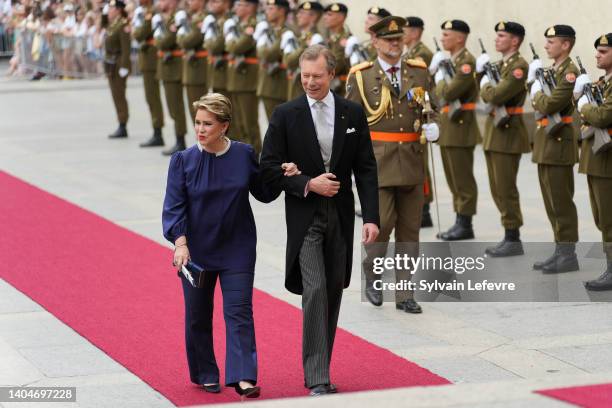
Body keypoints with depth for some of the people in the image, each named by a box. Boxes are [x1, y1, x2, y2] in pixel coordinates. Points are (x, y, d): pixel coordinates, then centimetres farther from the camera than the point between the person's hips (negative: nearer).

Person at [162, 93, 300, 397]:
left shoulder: (244, 155, -2)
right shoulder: (183, 161, -6)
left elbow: (263, 193, 10)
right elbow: (174, 206, -9)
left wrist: (282, 177, -9)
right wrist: (180, 243, -23)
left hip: (236, 249, 0)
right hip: (196, 251, 0)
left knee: (239, 311, -7)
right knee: (198, 315, 9)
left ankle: (243, 377, -10)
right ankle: (205, 375, 24)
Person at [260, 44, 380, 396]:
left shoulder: (353, 113, 3)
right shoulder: (286, 115, -3)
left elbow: (366, 168, 3)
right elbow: (270, 167, -2)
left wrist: (371, 217, -5)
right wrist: (308, 184, -15)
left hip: (341, 215, 3)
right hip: (305, 215, -3)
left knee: (334, 291, 9)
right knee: (315, 290, -14)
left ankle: (320, 369, 22)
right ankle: (317, 378, -13)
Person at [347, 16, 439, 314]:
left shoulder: (419, 72, 8)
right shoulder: (361, 76, 0)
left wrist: (432, 127, -5)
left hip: (411, 162, 3)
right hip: (376, 161, -3)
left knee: (409, 229, 5)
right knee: (381, 222, -10)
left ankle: (404, 294, 12)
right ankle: (371, 274, 17)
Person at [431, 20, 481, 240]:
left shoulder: (467, 61, -15)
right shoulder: (450, 60, 14)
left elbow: (447, 93, -23)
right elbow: (440, 93, 18)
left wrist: (440, 76, -6)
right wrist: (435, 69, 5)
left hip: (460, 127, -10)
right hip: (448, 126, 10)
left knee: (463, 178, -4)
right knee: (453, 178, 13)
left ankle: (465, 225, 0)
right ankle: (460, 221, 19)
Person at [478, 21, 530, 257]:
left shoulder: (519, 66, -14)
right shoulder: (500, 64, 16)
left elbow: (496, 96, -24)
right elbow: (487, 96, 15)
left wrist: (485, 86, -5)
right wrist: (481, 73, 3)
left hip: (508, 133, -10)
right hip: (494, 131, 10)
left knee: (506, 189, -6)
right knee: (498, 190, 12)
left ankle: (513, 240, 0)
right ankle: (509, 237, 19)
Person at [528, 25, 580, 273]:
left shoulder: (570, 72, -14)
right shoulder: (551, 70, 15)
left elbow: (549, 105, -22)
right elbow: (538, 104, 15)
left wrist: (537, 92, -4)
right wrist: (534, 83, 1)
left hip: (559, 141, -10)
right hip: (546, 141, 10)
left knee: (561, 201, -5)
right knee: (552, 200, 13)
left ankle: (568, 255, 0)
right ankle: (560, 251, 20)